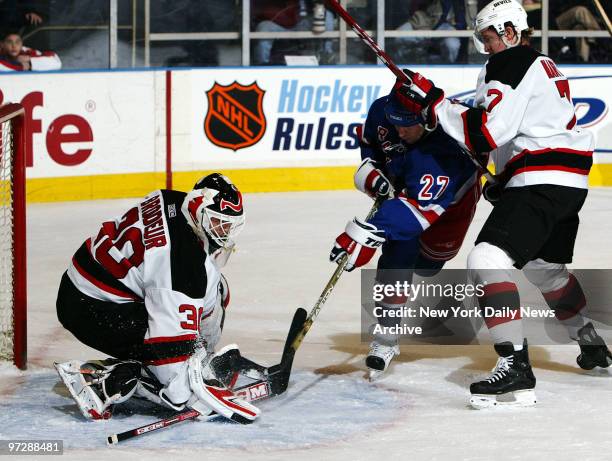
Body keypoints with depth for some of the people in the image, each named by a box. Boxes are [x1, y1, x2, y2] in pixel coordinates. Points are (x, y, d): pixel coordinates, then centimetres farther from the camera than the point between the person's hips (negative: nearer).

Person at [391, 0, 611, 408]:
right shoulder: (542, 65, 24)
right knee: (545, 267, 30)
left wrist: (433, 104, -14)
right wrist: (505, 181, 25)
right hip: (569, 185, 11)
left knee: (488, 259, -20)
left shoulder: (510, 64, -9)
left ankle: (516, 365, -30)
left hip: (541, 185, -11)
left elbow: (488, 130, -20)